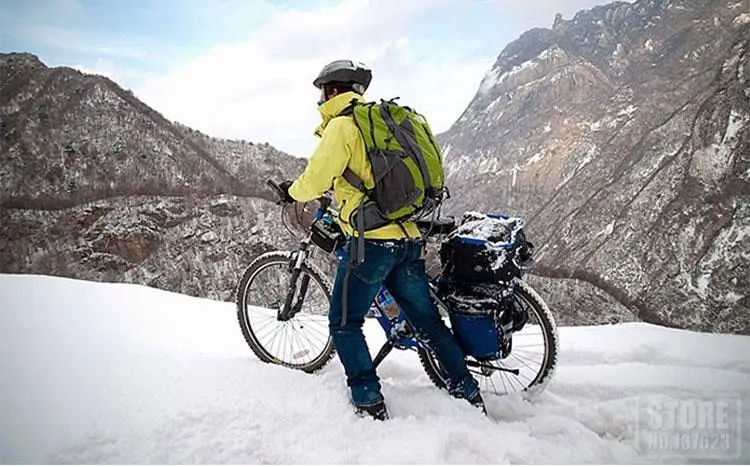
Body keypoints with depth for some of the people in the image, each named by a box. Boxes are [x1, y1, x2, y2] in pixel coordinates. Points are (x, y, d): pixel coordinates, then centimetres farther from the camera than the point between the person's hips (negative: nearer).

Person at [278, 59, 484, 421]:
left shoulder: (342, 124, -5)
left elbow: (315, 181, -12)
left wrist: (292, 190, 9)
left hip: (372, 239, -8)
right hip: (409, 238, 8)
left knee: (344, 322, 6)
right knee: (426, 320, 16)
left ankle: (370, 405, 7)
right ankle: (469, 393, 24)